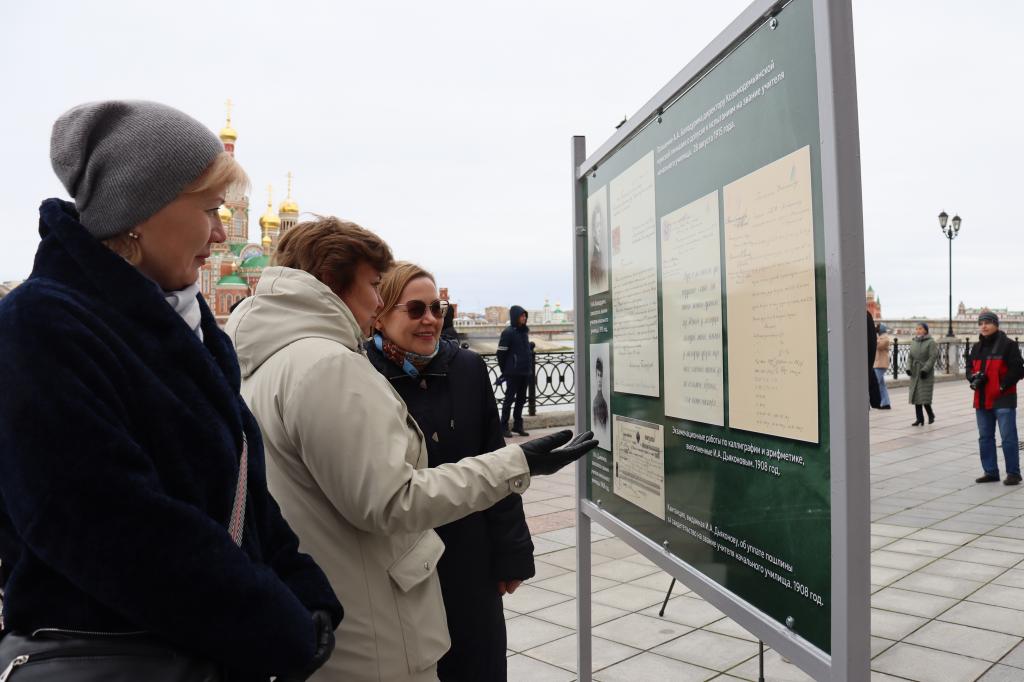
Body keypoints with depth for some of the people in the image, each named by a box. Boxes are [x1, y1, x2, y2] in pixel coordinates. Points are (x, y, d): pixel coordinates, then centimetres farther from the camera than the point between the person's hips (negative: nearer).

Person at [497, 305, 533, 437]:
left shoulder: (524, 331, 11)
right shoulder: (508, 332, -11)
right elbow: (501, 353, -11)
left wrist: (530, 369, 13)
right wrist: (504, 371, -7)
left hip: (525, 372, 7)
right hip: (513, 373, -7)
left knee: (521, 399, 12)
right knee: (509, 398, -1)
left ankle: (518, 425, 21)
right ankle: (504, 427, 7)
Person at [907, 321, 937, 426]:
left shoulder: (930, 342, -6)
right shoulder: (913, 342, 10)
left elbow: (932, 357, -12)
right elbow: (909, 356, 9)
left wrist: (925, 369, -19)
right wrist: (908, 367, -6)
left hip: (926, 373, -5)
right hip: (915, 373, 5)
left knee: (924, 397, -9)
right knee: (915, 396, 4)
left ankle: (931, 415, 15)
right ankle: (919, 418, 11)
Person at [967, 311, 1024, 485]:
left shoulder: (1008, 345, -7)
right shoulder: (977, 348, 13)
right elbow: (969, 367, 19)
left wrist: (1003, 385, -15)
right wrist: (974, 377, -2)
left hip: (1003, 399, -7)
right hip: (982, 399, 7)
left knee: (1008, 437, -4)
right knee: (985, 437, 11)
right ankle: (990, 472, 21)